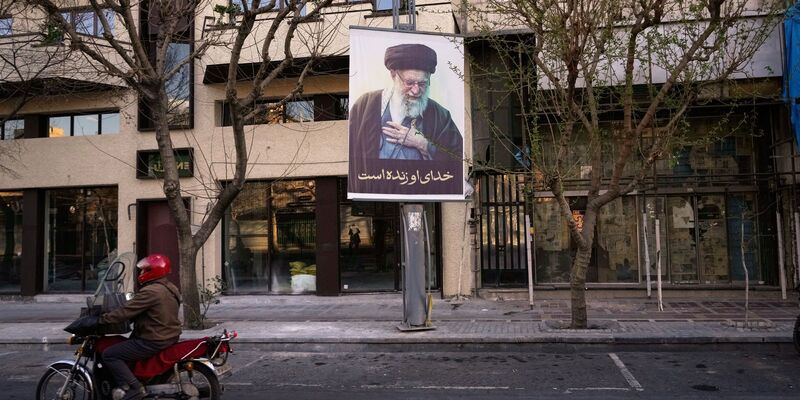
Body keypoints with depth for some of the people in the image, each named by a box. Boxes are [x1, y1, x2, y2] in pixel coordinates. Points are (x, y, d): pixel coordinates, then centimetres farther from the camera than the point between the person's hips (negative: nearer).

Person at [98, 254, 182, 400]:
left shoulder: (150, 292, -21)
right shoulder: (170, 288, 10)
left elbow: (127, 311, -20)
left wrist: (102, 319, -9)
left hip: (154, 342, -10)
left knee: (109, 355, -5)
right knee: (125, 345, 31)